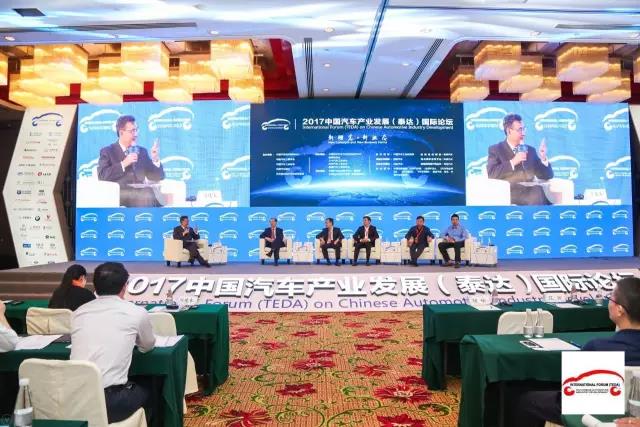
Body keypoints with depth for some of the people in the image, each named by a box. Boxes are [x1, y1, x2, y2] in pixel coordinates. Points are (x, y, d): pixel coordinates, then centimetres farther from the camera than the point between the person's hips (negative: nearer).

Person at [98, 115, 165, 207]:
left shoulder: (142, 151, 18)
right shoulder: (107, 151, 7)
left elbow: (157, 177, 13)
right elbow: (102, 176, -9)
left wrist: (155, 159, -4)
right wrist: (124, 164, -14)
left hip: (140, 194, 4)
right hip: (118, 195, -4)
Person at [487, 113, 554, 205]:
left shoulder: (530, 150, 20)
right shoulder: (495, 149, 7)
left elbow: (547, 176, 17)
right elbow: (491, 174, -10)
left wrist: (543, 158, 0)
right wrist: (513, 162, -14)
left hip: (529, 192, 5)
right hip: (507, 193, -5)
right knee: (538, 191, -31)